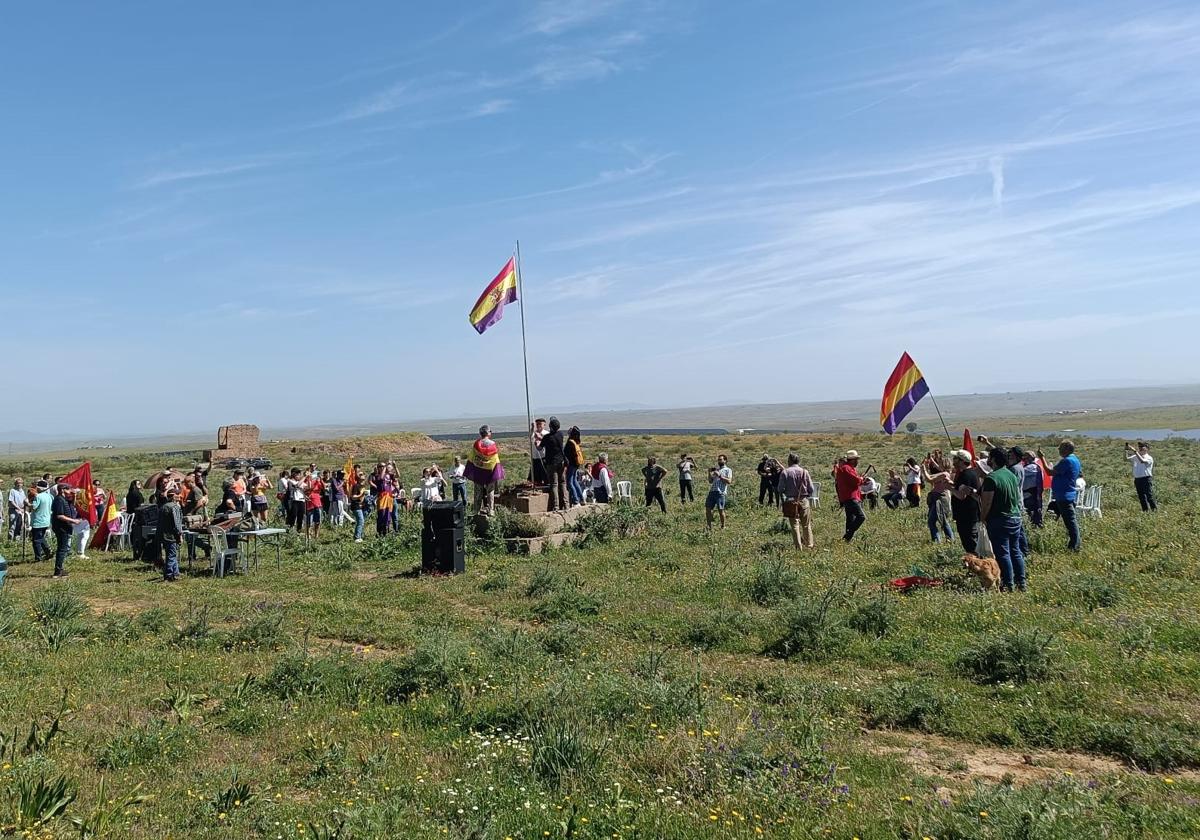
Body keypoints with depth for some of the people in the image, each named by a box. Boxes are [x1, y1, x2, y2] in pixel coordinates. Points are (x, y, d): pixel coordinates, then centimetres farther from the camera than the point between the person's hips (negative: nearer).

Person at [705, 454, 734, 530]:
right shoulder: (716, 469, 23)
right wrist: (709, 473, 7)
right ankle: (709, 526, 8)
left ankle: (723, 527, 9)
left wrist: (719, 476, -12)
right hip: (712, 491, 6)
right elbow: (710, 480, 22)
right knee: (708, 509, 1)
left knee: (720, 510, -5)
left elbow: (729, 481, -9)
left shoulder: (728, 470, 5)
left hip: (721, 493, -6)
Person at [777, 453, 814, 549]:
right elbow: (811, 488, -2)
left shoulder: (784, 472, -8)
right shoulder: (804, 472, -5)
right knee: (806, 525, 15)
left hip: (790, 501, -1)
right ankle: (809, 544, 22)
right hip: (804, 500, 1)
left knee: (794, 524, 7)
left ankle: (798, 546, 7)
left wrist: (783, 498, 13)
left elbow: (780, 489, -7)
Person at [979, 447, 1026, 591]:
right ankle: (1021, 583, 19)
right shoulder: (1012, 475, 8)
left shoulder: (991, 478, -18)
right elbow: (1018, 497, 18)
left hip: (999, 520, -8)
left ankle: (1008, 585, 2)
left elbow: (986, 503, -18)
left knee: (1003, 554, -1)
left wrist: (983, 518, -5)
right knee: (1015, 551, 14)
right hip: (1015, 518, 8)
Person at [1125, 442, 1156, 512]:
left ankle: (1155, 509, 2)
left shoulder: (1149, 458, -7)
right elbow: (1126, 459, 7)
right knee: (1141, 497, 10)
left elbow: (1142, 460, -26)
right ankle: (1145, 510, 19)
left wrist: (1135, 451, -29)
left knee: (1149, 496, -7)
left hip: (1146, 479, -6)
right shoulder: (1135, 457, 10)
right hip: (1137, 479, 6)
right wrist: (1126, 450, -8)